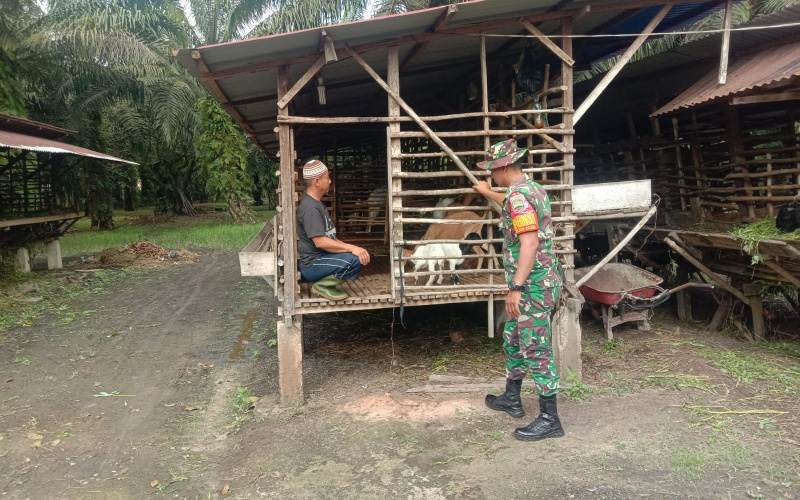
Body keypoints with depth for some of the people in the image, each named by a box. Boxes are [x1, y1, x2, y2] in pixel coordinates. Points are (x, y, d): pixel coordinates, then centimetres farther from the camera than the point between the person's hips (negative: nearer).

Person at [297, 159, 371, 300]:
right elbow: (320, 242, -26)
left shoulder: (316, 204, 15)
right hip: (311, 265, -10)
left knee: (361, 254, 14)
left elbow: (327, 237, 18)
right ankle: (322, 285, -10)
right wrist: (352, 248, -24)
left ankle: (328, 281, 5)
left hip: (320, 257, 10)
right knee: (354, 260, -27)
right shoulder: (310, 207, -19)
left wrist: (350, 247, 8)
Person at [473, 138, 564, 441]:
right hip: (539, 282, 11)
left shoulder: (518, 195, -20)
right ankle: (512, 399, 35)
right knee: (513, 340, 21)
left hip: (533, 286, -11)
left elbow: (530, 243, -28)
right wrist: (487, 193, 52)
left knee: (536, 350, -3)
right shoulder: (532, 188, 13)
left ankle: (550, 419, 6)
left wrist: (516, 288, -28)